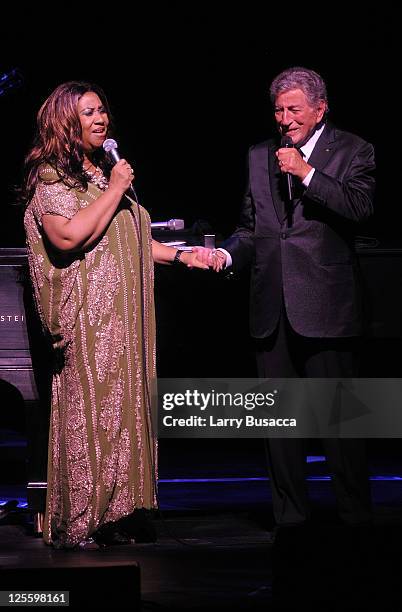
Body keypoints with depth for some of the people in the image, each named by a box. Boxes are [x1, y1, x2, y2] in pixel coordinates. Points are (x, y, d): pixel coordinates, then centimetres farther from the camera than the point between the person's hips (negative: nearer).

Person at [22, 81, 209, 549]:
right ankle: (76, 526, -4)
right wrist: (114, 191, -15)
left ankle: (112, 516, 10)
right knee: (88, 410, -9)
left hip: (123, 315, 8)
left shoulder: (105, 172, 19)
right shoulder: (52, 176, -7)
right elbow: (68, 236, -23)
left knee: (123, 409, 6)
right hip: (87, 315, -8)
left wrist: (181, 257, 15)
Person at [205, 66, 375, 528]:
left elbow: (360, 206, -15)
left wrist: (306, 172, -16)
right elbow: (251, 228, 17)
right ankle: (290, 516, 17)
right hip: (273, 308, 5)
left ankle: (354, 519, 6)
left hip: (324, 305, -5)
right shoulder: (260, 156, 16)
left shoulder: (352, 152, 2)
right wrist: (227, 254, -2)